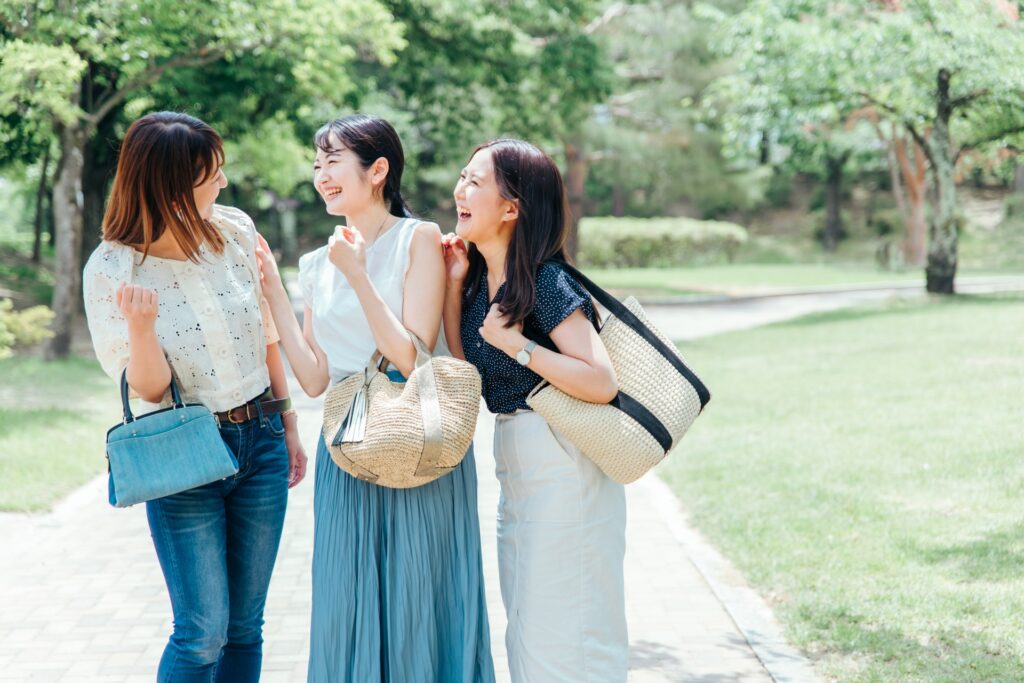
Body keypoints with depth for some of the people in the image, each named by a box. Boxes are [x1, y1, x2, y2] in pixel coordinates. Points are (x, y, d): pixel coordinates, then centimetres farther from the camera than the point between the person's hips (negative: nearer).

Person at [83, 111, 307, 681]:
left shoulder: (235, 230, -2)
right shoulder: (112, 269, -12)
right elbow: (149, 388, -13)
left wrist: (287, 422, 14)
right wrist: (140, 325, -32)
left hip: (260, 442, 4)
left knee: (246, 626, 11)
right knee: (203, 633, -5)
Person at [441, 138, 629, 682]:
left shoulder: (546, 281, -18)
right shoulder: (480, 276, 6)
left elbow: (602, 384, -23)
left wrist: (516, 344, -23)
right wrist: (452, 285, -1)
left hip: (562, 468, -9)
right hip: (514, 464, 9)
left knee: (561, 637, -1)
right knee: (526, 631, 18)